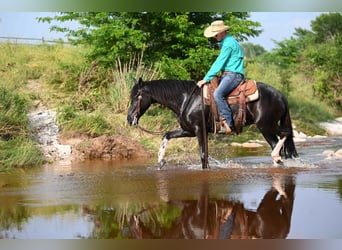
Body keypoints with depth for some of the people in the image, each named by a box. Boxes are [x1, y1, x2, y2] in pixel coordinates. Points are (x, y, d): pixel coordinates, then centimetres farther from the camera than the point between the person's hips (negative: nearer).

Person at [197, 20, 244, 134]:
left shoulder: (228, 43, -14)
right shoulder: (226, 42, 19)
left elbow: (219, 63, -17)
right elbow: (220, 63, 21)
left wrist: (206, 79, -15)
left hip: (233, 75, -11)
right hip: (226, 75, 11)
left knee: (218, 93, -31)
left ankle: (228, 124, -31)